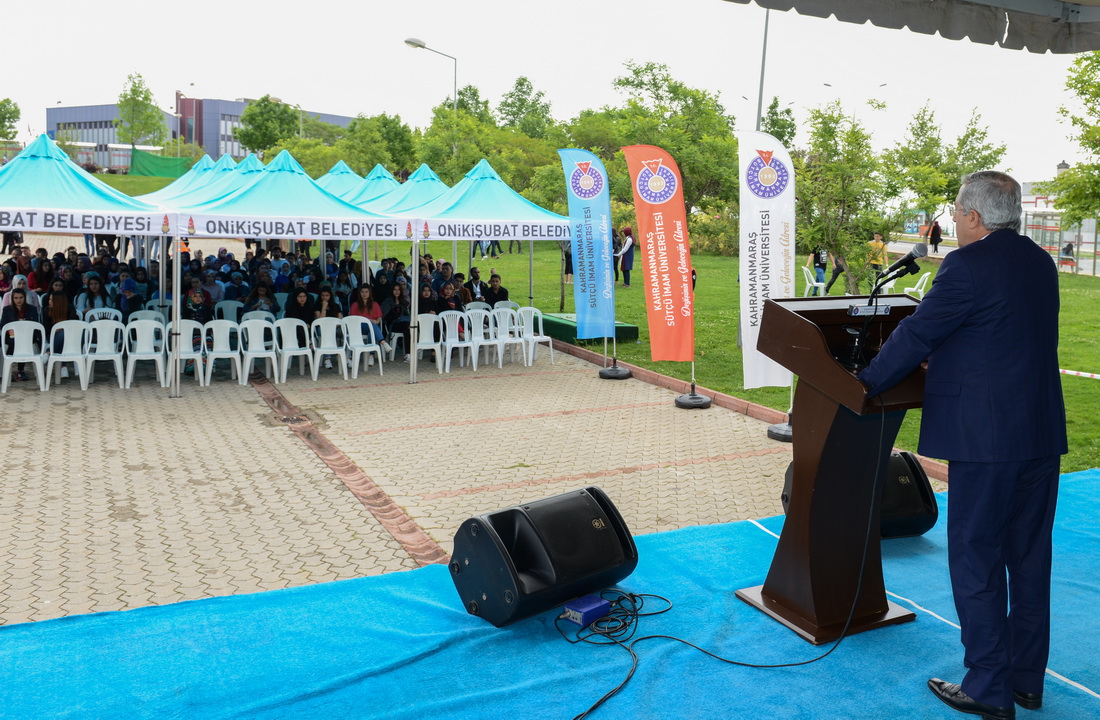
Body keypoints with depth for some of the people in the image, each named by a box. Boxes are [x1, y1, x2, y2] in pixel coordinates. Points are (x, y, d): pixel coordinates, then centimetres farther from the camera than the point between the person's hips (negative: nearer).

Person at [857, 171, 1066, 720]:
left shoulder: (969, 265, -15)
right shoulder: (1041, 262, 12)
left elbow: (916, 334, -10)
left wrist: (867, 383, 3)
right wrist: (942, 362, 29)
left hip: (986, 436, -8)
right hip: (1042, 432, 9)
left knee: (976, 558, 2)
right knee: (1029, 556, 16)